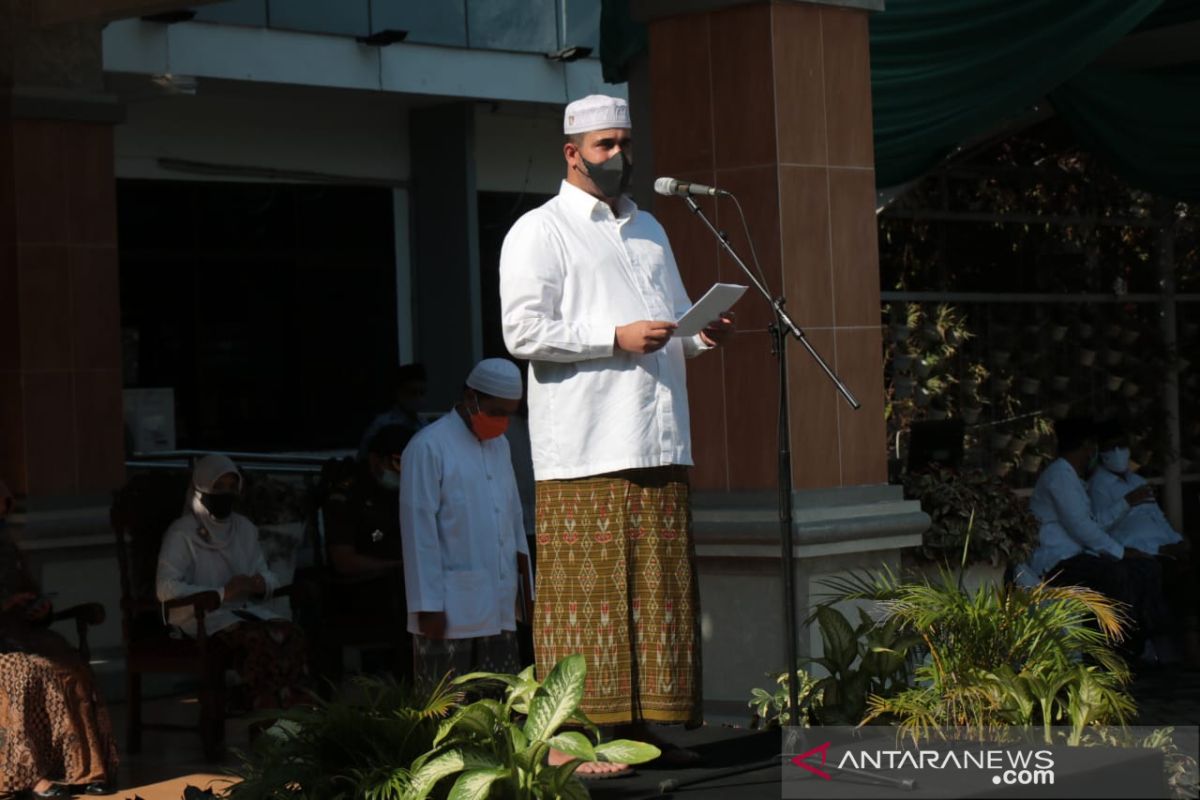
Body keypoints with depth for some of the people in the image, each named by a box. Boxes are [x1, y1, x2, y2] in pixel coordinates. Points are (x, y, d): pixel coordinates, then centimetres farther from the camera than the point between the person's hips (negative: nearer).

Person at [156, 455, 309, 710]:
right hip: (203, 617, -6)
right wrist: (222, 593, -18)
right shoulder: (182, 533, -2)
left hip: (246, 609, 6)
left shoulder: (244, 528, 19)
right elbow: (166, 589, -13)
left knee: (291, 636, -26)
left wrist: (261, 584, -4)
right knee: (261, 640, -35)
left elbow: (268, 577, 23)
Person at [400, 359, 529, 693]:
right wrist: (428, 605, -14)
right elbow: (420, 531, -11)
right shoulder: (428, 448, -8)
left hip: (498, 609, 7)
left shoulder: (499, 445, 17)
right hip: (450, 612, -7)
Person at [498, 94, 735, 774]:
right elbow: (524, 330, -10)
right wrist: (616, 338, -16)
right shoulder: (540, 231, 1)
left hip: (658, 440, 7)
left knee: (657, 587, 5)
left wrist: (704, 334, 8)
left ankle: (637, 724, 12)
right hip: (587, 446, -7)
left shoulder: (650, 230, 24)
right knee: (587, 588, -8)